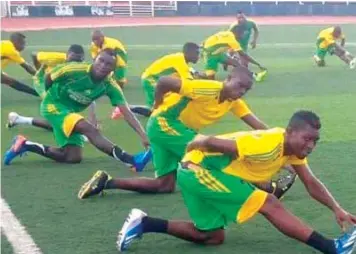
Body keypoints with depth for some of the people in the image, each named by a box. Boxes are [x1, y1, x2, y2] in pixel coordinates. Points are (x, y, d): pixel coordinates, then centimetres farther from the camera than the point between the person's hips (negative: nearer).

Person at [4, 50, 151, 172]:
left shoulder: (110, 86, -15)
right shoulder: (74, 70, -26)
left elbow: (127, 113, -21)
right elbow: (48, 78, -9)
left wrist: (143, 135, -32)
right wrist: (52, 95, 7)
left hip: (71, 111, 7)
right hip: (53, 105, -7)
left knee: (73, 158, 1)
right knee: (90, 130, -30)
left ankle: (25, 145, 13)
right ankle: (132, 160, -44)